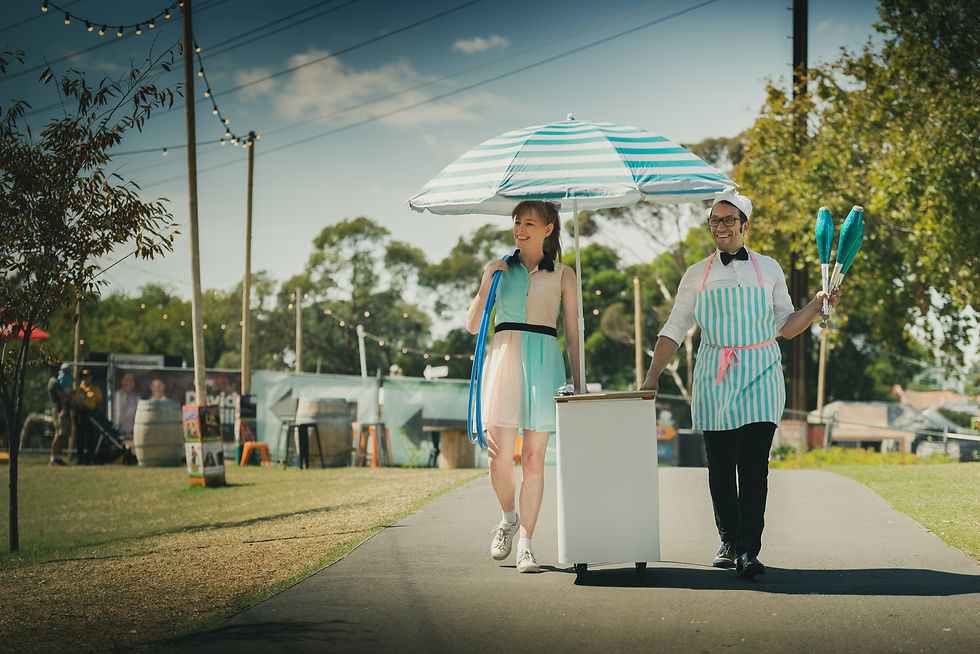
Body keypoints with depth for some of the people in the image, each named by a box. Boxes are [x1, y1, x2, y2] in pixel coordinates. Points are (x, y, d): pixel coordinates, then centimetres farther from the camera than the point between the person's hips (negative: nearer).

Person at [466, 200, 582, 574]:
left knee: (534, 459, -2)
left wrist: (578, 383, 4)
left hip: (544, 364, 0)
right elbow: (473, 325, 8)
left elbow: (573, 335, 11)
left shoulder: (562, 275, 11)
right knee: (500, 458, -6)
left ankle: (526, 543, 6)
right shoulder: (499, 268, 13)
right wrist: (487, 283, -3)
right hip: (505, 357, 1)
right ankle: (508, 518, 23)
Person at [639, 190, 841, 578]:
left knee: (754, 464, -11)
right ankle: (729, 542, 18)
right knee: (719, 467, 3)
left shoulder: (768, 269, 10)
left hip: (759, 376, -2)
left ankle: (749, 551, -12)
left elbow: (786, 327, 12)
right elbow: (674, 330, 12)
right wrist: (652, 378, 5)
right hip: (714, 379, 2)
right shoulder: (697, 276, 11)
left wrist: (817, 305, -3)